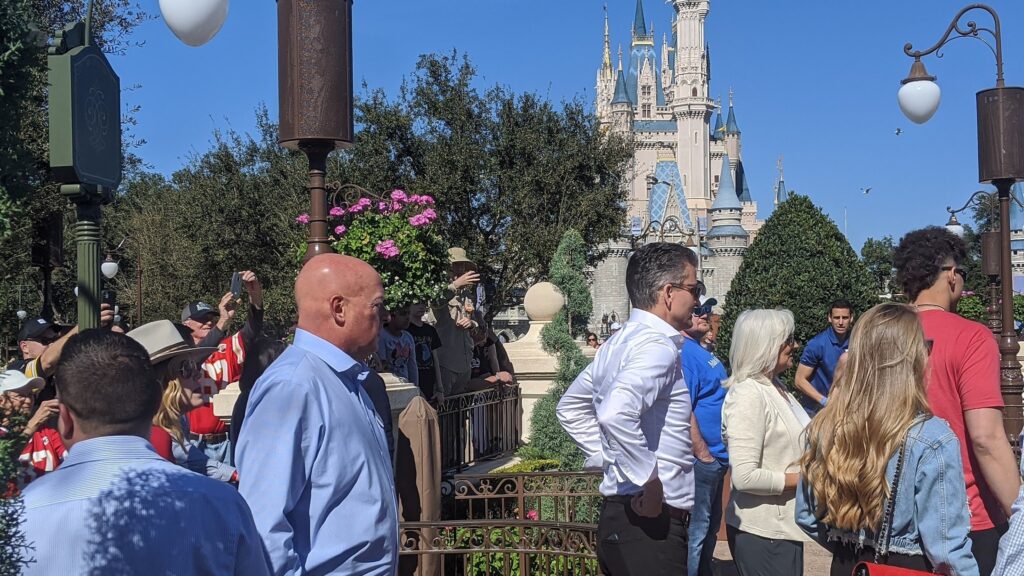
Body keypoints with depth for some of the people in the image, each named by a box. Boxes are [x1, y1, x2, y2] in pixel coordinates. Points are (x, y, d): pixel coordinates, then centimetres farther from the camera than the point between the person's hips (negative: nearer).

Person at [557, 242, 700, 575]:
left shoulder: (621, 342, 12)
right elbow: (616, 415, -34)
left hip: (620, 512, 10)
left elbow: (570, 408, 23)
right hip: (650, 522, -10)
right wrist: (649, 481, -24)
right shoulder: (658, 346, -17)